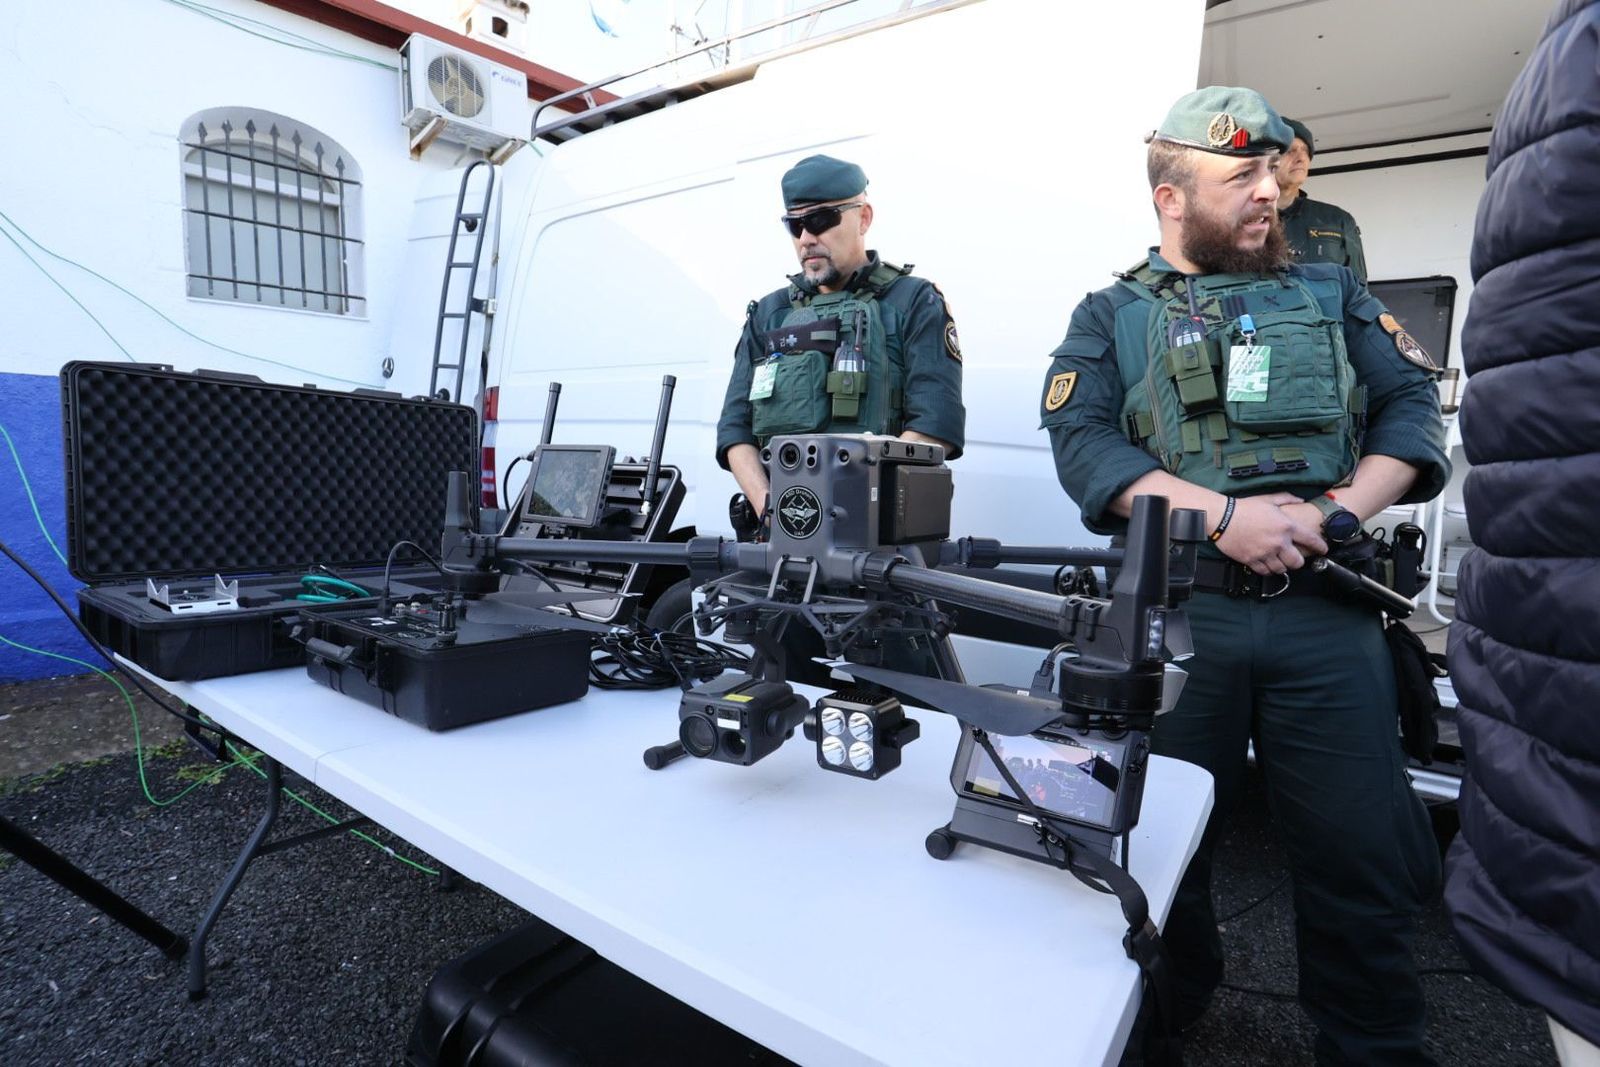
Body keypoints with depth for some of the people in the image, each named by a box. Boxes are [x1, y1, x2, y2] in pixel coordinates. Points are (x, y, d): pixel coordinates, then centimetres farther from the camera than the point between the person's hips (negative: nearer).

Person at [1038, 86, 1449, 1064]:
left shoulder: (1332, 294, 17)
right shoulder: (1112, 316, 8)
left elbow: (1414, 409, 8)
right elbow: (1083, 446, -6)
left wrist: (1339, 512, -10)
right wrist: (1223, 513, -17)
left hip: (1329, 614, 2)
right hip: (1176, 614, -1)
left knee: (1364, 858, 7)